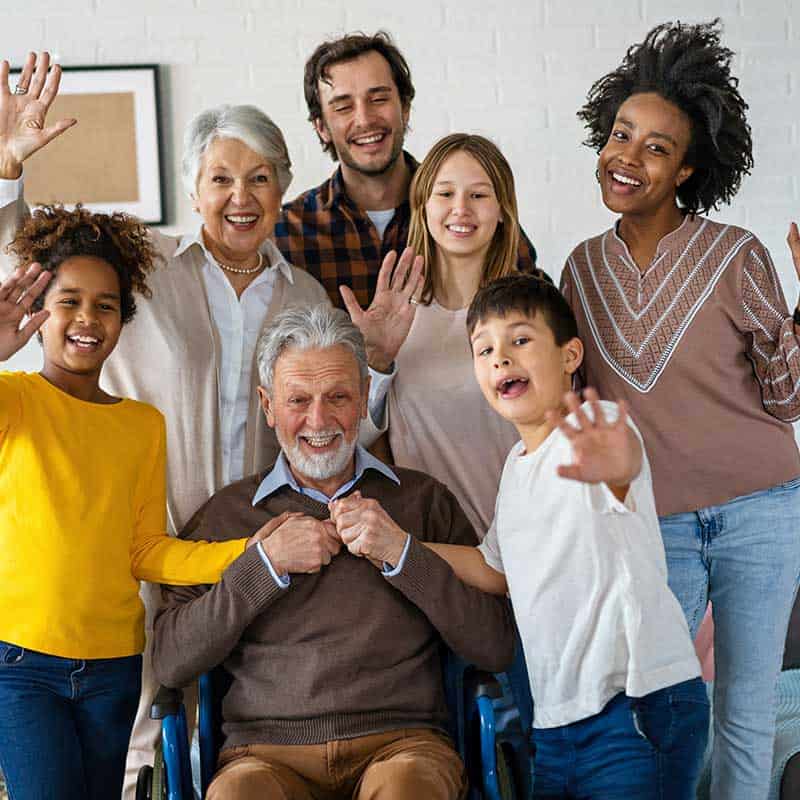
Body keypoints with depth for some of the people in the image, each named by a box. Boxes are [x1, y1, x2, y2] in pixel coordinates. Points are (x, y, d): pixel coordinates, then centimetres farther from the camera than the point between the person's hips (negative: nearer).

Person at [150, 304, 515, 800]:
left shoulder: (423, 500, 13)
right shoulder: (228, 513, 13)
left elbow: (497, 649, 4)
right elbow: (171, 664, 3)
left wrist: (403, 552, -7)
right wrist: (264, 562, -5)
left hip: (400, 741, 0)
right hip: (267, 751, 0)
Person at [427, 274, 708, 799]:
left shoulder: (594, 427, -11)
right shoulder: (516, 465, 14)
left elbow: (628, 463, -35)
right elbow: (496, 569, 24)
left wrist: (618, 464, -60)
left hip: (639, 703, -8)